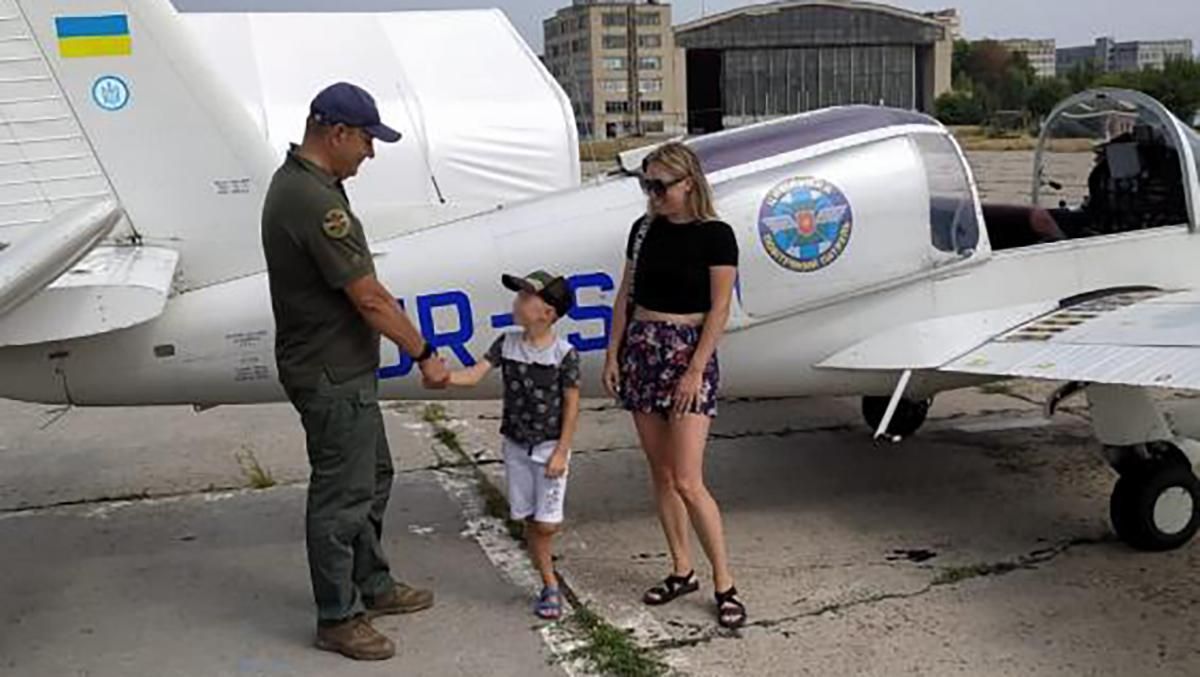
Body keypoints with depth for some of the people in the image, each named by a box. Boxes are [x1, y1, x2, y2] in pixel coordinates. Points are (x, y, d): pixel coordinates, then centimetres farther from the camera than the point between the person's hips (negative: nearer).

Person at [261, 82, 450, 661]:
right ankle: (338, 618, 17)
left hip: (345, 368, 11)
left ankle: (373, 585, 36)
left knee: (372, 476, 21)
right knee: (341, 494, 2)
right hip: (331, 376, -11)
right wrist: (424, 354, -13)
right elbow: (369, 297, -23)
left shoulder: (297, 179, 9)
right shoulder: (313, 202, -25)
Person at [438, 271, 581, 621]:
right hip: (515, 445, 4)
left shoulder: (564, 354, -13)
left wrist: (561, 451, -12)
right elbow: (474, 374, -9)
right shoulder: (507, 344, -1)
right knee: (529, 520, 9)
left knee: (546, 524, -6)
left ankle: (549, 585, 17)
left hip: (550, 447, -4)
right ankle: (550, 585, 23)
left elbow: (571, 405, -9)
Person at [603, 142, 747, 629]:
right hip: (641, 349, 6)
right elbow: (626, 296, 12)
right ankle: (682, 570, 23)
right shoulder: (644, 230, 9)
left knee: (687, 481, -10)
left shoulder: (715, 235, -7)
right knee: (660, 473, 10)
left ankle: (725, 584, 5)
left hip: (688, 352, -6)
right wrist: (613, 353, 6)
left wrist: (696, 370, -16)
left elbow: (719, 308, -11)